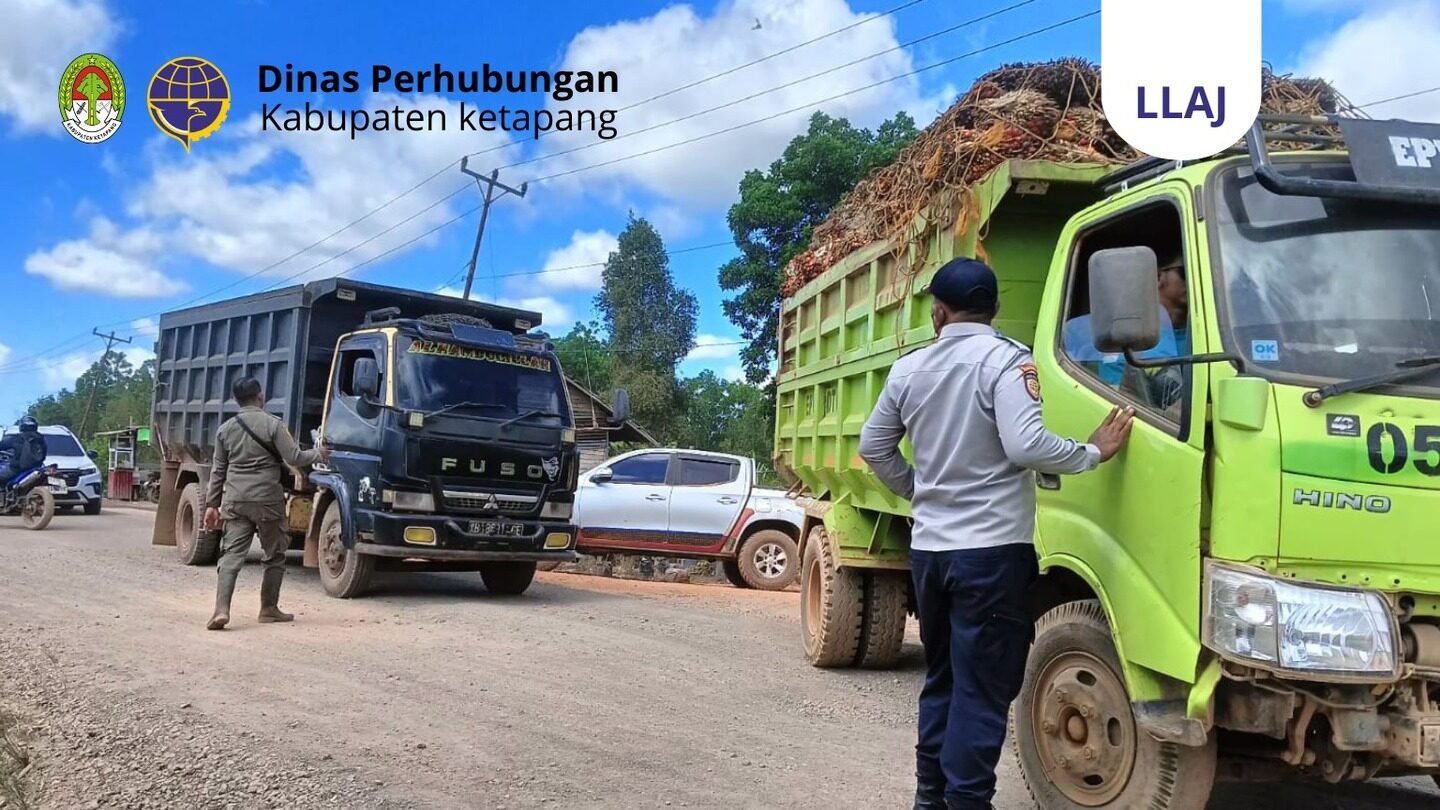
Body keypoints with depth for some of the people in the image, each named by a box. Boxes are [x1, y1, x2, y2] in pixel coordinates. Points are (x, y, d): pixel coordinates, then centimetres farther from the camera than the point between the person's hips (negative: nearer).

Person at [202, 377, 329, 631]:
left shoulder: (225, 428, 9)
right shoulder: (273, 424, -6)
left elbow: (218, 470, 12)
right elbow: (294, 458, -9)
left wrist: (211, 504, 17)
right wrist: (318, 454, 10)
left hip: (234, 500, 4)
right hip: (267, 500, -4)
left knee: (232, 554, 1)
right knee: (274, 556, 12)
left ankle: (221, 609, -13)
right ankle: (269, 609, 17)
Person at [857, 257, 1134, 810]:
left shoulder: (909, 369, 8)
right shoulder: (1005, 359, -10)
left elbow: (873, 448, 15)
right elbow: (1026, 446, -23)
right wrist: (1094, 451, -9)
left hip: (929, 548, 6)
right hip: (991, 550, -6)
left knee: (941, 678, 20)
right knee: (981, 690, 0)